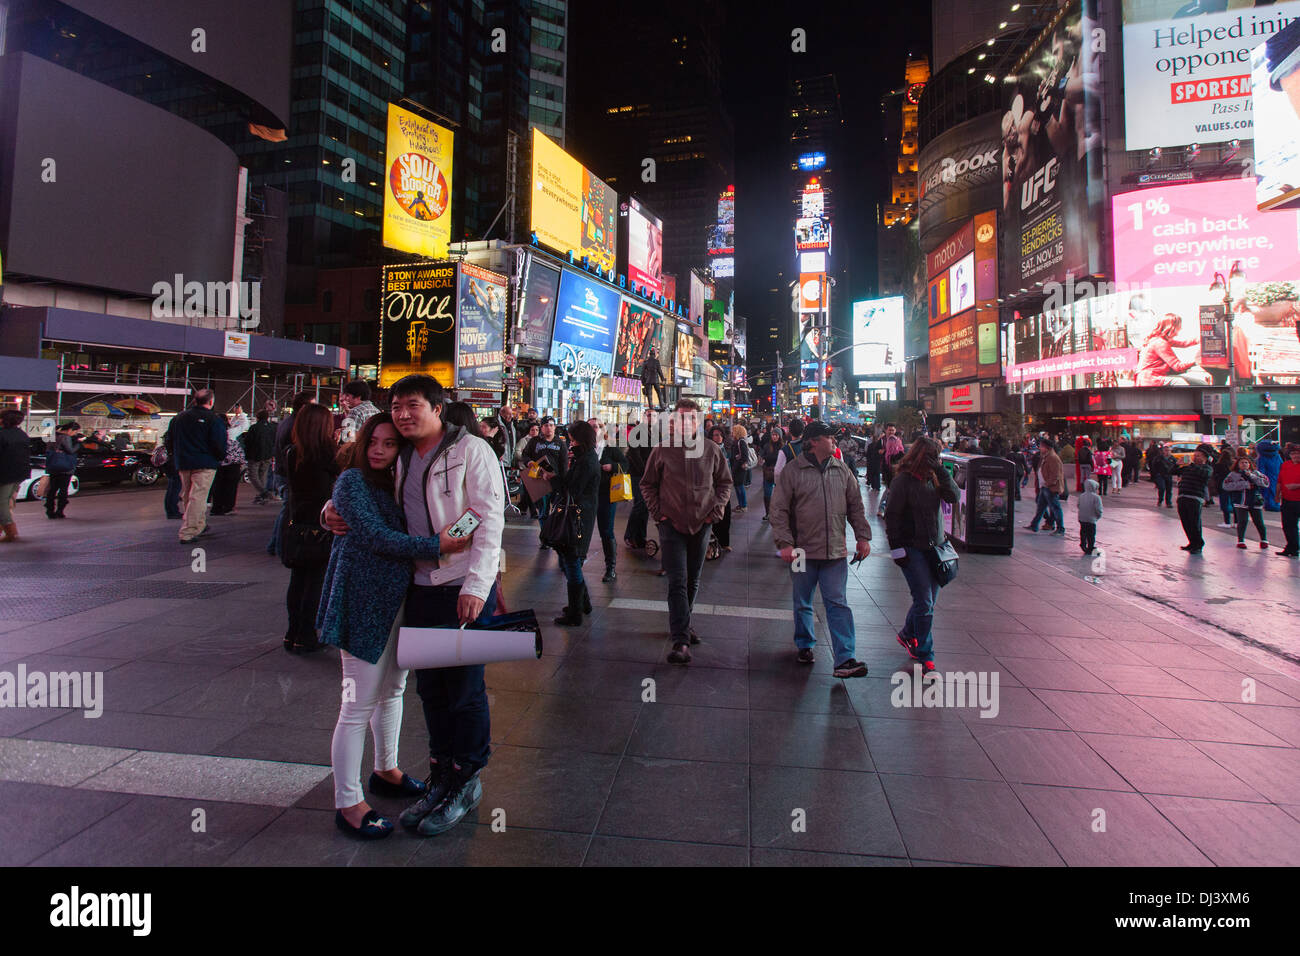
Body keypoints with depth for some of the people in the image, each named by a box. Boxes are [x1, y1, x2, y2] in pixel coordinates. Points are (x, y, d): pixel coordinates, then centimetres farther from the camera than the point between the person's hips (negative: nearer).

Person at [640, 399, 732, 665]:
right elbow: (648, 484, 6)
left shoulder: (711, 450, 3)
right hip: (672, 524, -3)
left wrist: (717, 509, 2)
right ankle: (681, 641, -10)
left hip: (701, 524, 3)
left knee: (693, 581, 15)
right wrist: (658, 512, -3)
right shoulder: (663, 450, -3)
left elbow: (725, 481, 14)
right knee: (677, 582, -9)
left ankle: (681, 625, 35)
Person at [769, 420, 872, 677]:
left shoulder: (842, 470, 8)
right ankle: (804, 645, 33)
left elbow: (856, 506, 15)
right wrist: (784, 543, -13)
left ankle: (845, 659, 0)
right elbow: (779, 510, -5)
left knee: (838, 604, 0)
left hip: (836, 551, 2)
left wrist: (863, 537, 8)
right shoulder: (793, 472, -4)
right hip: (803, 550, -2)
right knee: (802, 604, 12)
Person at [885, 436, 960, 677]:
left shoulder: (934, 477, 7)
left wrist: (941, 472, -13)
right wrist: (897, 548, -12)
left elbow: (954, 497, -5)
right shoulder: (903, 479, -11)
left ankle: (907, 635, 38)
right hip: (912, 549, -6)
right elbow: (892, 515, -10)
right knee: (924, 602, -7)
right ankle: (926, 657, 2)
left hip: (934, 546, 6)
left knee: (927, 601, 14)